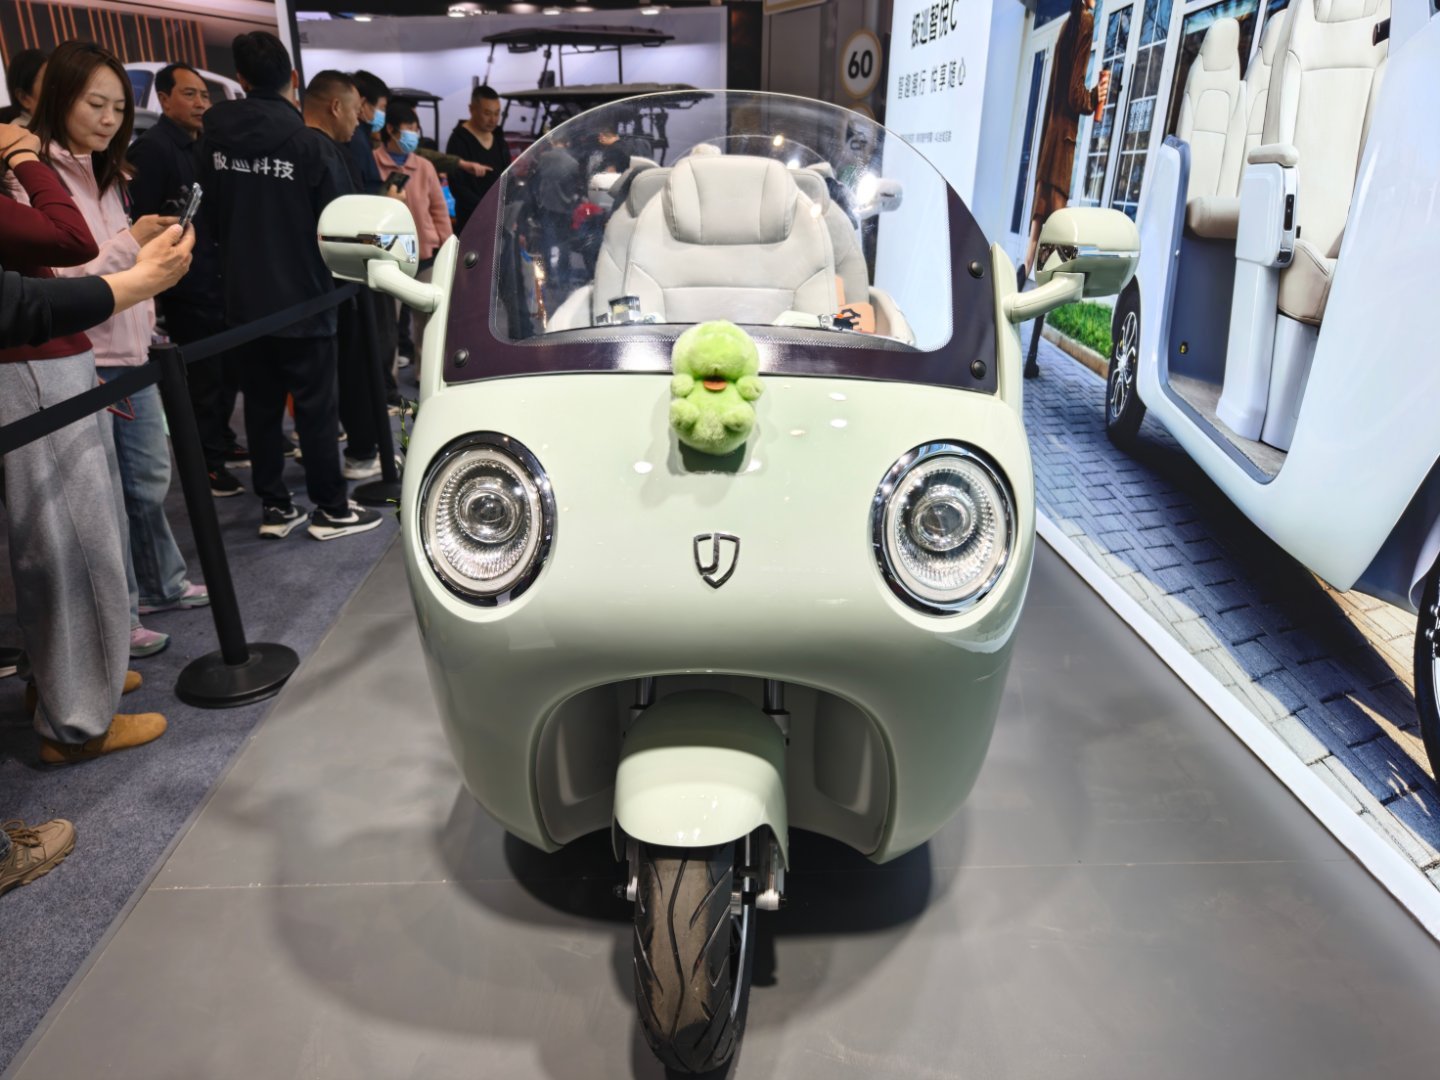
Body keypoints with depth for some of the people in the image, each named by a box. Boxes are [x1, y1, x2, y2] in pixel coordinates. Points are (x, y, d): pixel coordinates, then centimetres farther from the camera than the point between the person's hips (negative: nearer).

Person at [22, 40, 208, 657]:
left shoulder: (102, 174, 15)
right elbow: (47, 283, -18)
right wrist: (130, 243, -21)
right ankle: (116, 619, 14)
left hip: (129, 353, 8)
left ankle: (160, 585, 33)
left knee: (150, 476, 16)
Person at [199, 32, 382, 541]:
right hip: (302, 295, -5)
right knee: (316, 407, 2)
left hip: (243, 297, 5)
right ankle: (331, 510, 9)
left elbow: (211, 212, 11)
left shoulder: (214, 136, 1)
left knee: (260, 405, 11)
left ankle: (274, 507, 18)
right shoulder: (308, 140, -14)